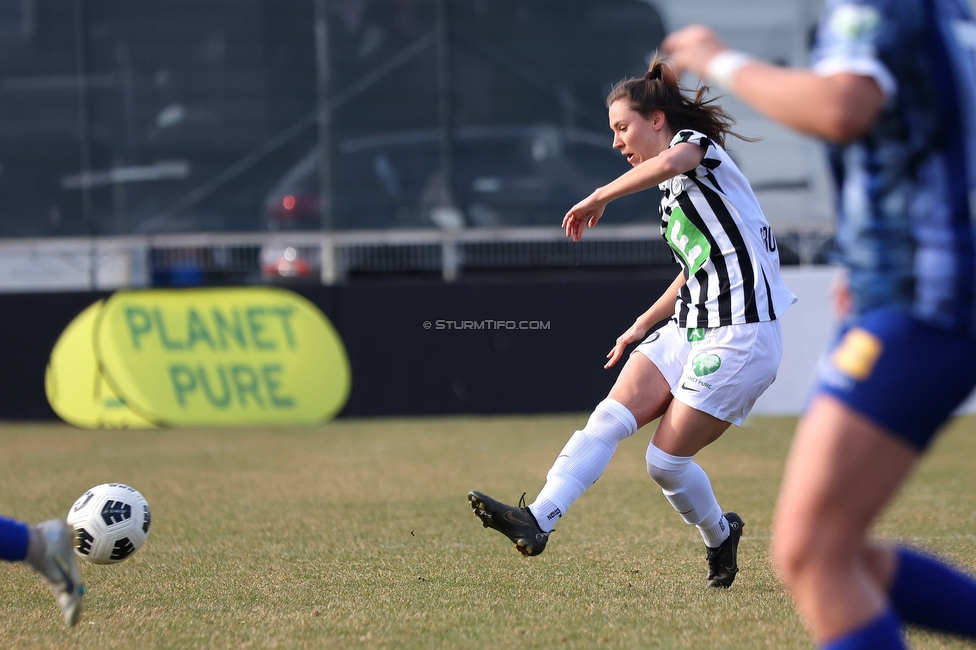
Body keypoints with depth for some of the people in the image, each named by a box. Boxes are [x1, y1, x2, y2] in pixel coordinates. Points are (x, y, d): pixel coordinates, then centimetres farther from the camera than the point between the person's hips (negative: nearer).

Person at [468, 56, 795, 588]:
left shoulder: (697, 144, -4)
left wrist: (599, 198, -22)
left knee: (665, 461, -8)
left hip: (739, 336, -9)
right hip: (688, 328, 9)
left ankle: (719, 536, 18)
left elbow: (670, 161, -31)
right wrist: (643, 326, 30)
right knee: (609, 418, -12)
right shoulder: (673, 189, 22)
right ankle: (537, 520, -23)